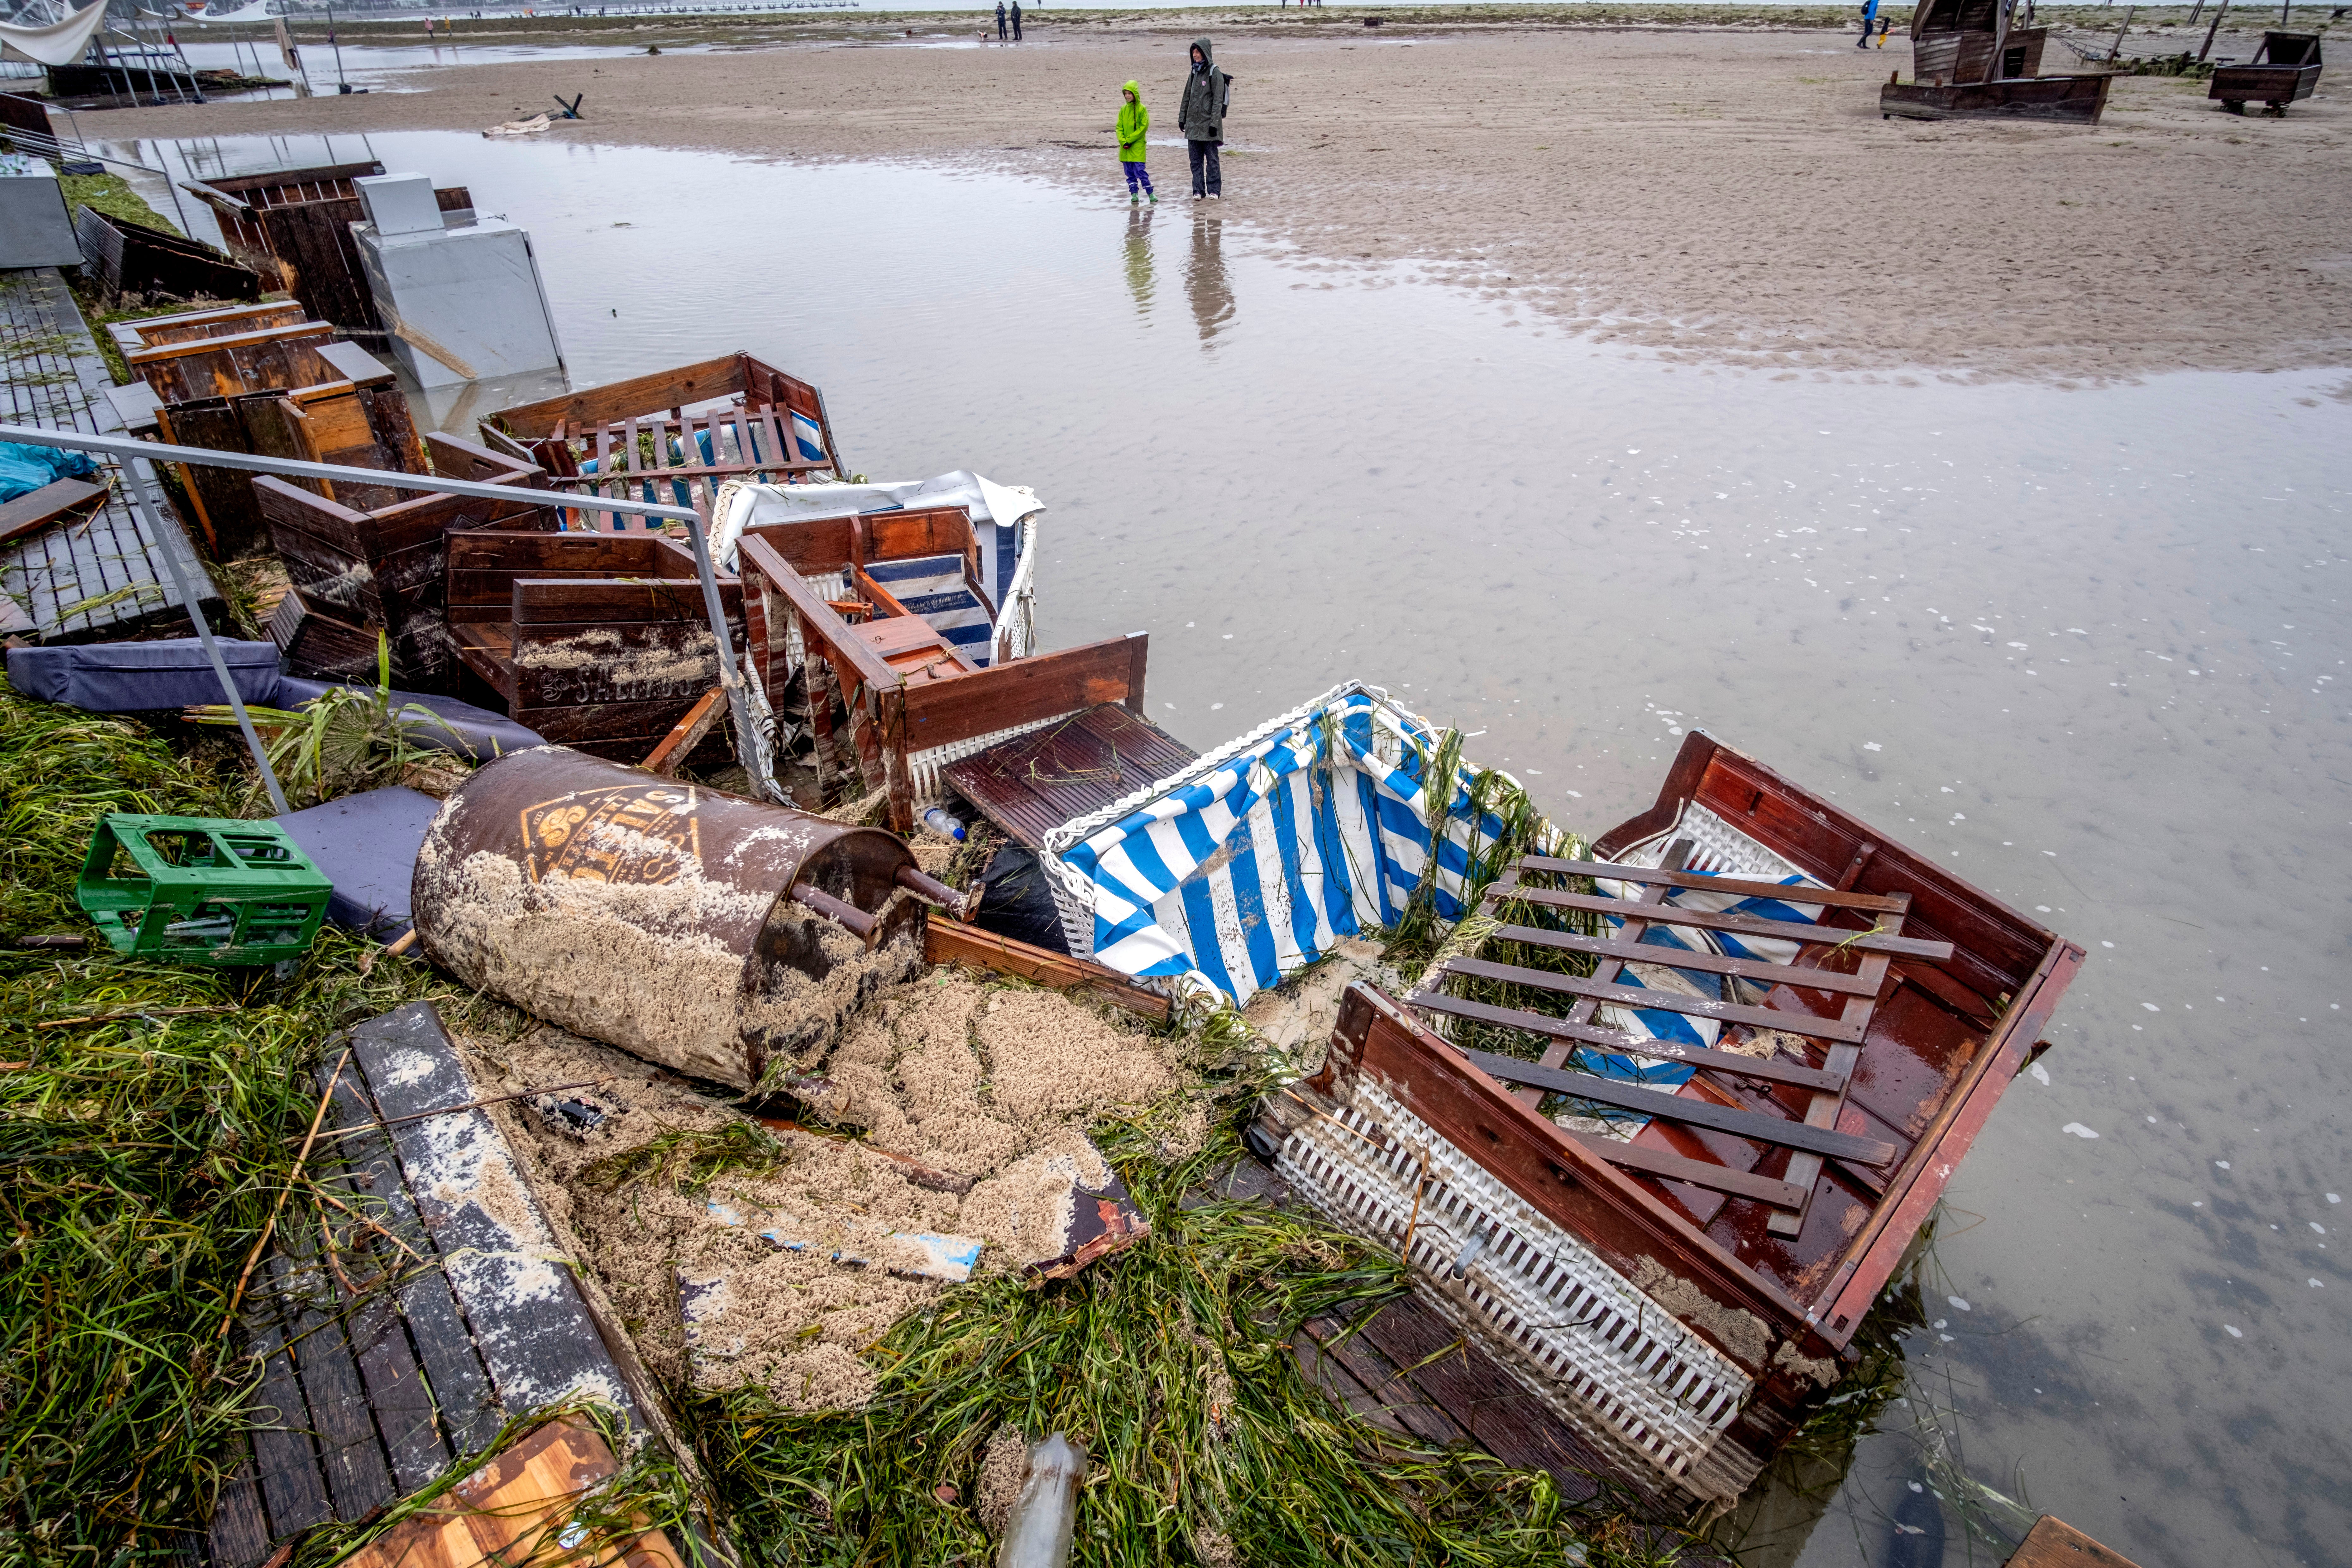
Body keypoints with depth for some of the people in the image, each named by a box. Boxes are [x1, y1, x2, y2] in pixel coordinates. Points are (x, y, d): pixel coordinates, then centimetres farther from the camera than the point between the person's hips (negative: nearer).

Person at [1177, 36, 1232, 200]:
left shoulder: (1215, 74, -6)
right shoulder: (1194, 72, 14)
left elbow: (1218, 101, -11)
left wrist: (1214, 123, -17)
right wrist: (1182, 118, 15)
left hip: (1208, 124, -7)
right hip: (1193, 124, 7)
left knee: (1212, 159, -3)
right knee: (1195, 160, 6)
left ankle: (1214, 191, 2)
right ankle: (1198, 191, 11)